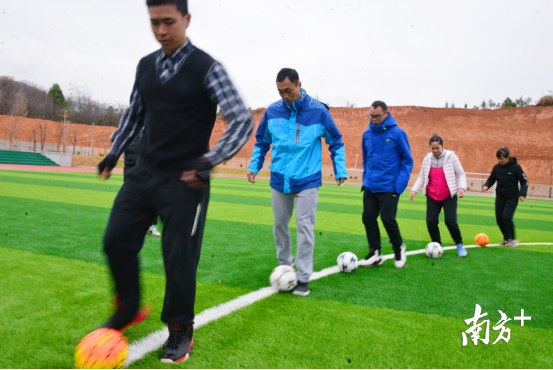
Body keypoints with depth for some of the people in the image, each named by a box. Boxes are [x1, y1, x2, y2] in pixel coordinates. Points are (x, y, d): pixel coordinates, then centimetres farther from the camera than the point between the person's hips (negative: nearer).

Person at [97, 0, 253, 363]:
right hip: (144, 174, 6)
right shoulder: (146, 66, 8)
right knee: (117, 242, 4)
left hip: (185, 181, -6)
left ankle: (181, 333, 21)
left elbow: (243, 121, -14)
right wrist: (115, 153, 18)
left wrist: (209, 161, -24)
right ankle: (129, 310, 29)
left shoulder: (207, 68, -11)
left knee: (179, 258, 0)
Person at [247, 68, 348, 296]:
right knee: (279, 224, 12)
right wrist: (254, 166, 6)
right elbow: (262, 141, 14)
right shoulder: (272, 111, -1)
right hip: (279, 180, 3)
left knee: (305, 228, -4)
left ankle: (303, 277, 6)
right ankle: (285, 265, 34)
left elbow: (336, 141, 4)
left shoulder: (318, 111, -8)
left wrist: (340, 170, 0)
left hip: (307, 181, -3)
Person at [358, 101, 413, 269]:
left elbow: (407, 161, -4)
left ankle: (399, 248, 22)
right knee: (368, 217, 2)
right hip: (370, 187, 5)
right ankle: (375, 254, 16)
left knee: (388, 219, -5)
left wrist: (400, 185, -12)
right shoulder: (367, 134, 6)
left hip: (389, 187, -5)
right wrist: (365, 179, 10)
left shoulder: (397, 133, -8)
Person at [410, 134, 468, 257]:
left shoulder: (451, 157, -4)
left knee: (450, 221, -12)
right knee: (431, 221, -5)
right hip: (432, 197, 3)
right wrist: (414, 190, -4)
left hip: (449, 196, -3)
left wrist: (461, 187, -17)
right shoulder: (427, 159, 4)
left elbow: (461, 174, 0)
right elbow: (421, 177, 10)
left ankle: (460, 245, 11)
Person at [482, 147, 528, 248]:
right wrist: (486, 186, -10)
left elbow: (524, 181, -4)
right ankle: (506, 239, 23)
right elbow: (491, 179, 11)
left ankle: (513, 239, 2)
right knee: (499, 219, 3)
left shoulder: (516, 167, -10)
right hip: (500, 197, 5)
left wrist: (522, 194, -16)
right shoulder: (497, 167, 1)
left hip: (512, 198, -5)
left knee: (506, 217, -18)